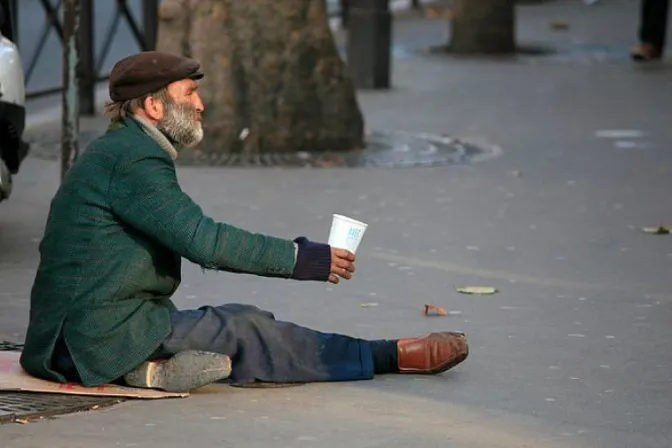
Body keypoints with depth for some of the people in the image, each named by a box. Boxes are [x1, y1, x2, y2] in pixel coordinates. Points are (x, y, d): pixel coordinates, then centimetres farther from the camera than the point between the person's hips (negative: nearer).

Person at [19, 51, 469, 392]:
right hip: (112, 336, -9)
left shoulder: (119, 151, 17)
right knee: (242, 330, -6)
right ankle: (391, 356, -1)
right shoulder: (133, 158, -15)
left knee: (240, 320, 4)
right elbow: (203, 239, -19)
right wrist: (300, 258, -12)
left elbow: (194, 239, 18)